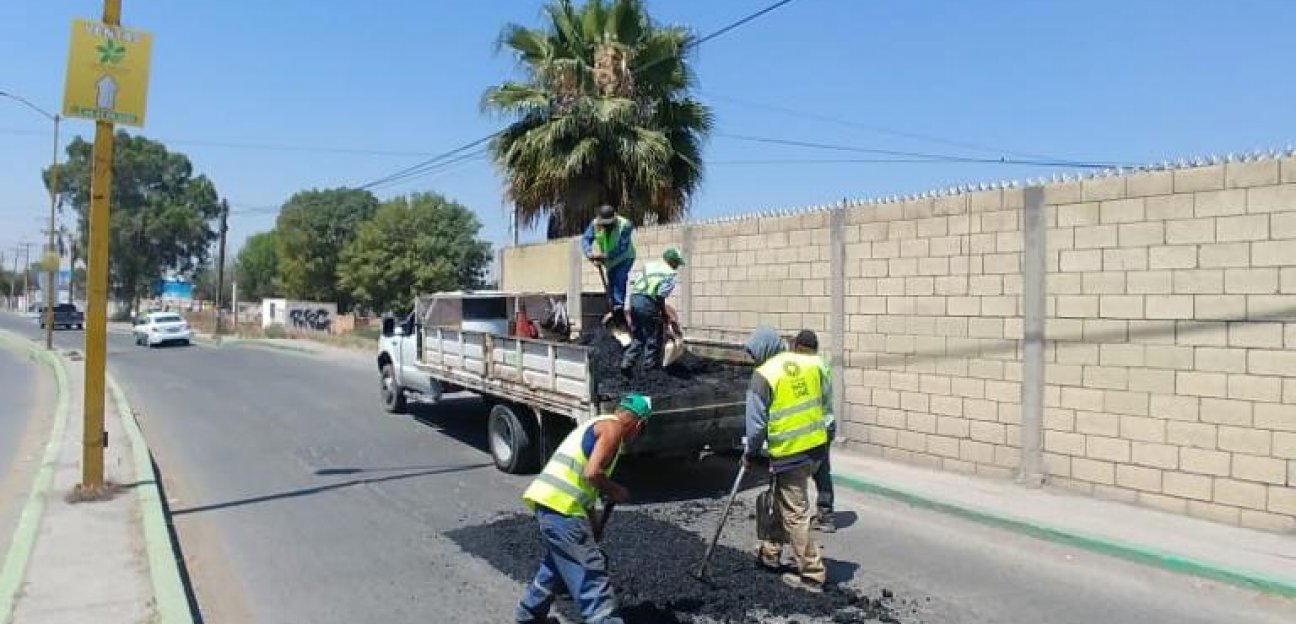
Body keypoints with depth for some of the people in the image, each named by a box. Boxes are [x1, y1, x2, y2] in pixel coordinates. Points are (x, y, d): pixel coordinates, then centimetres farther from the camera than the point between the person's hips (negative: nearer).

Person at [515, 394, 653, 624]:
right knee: (590, 570, -8)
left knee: (558, 561, 27)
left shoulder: (596, 425, 24)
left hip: (547, 500, 10)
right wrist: (615, 491, -1)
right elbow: (592, 474, -18)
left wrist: (592, 518, 28)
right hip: (560, 505, -10)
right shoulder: (613, 428, -5)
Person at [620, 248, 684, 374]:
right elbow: (660, 295, -10)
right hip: (648, 303, -7)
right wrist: (664, 314, 2)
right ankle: (650, 366, 8)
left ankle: (627, 363, 8)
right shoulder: (670, 273, 1)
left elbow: (634, 284, 16)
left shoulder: (649, 266, 22)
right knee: (653, 339, 6)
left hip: (634, 299, 7)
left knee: (638, 338, 17)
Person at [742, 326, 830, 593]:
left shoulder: (764, 374, -13)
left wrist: (750, 452, 5)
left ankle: (812, 574, 10)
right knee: (782, 501, 23)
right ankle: (771, 553, 36)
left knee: (795, 513, 4)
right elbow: (824, 399, 11)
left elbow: (756, 422, -11)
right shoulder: (812, 363, 4)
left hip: (789, 453, -7)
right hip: (817, 446, 7)